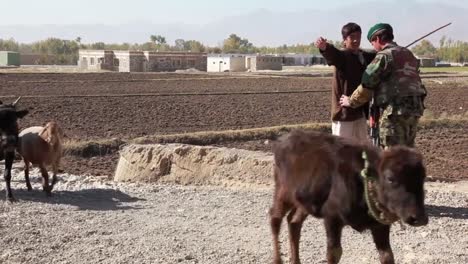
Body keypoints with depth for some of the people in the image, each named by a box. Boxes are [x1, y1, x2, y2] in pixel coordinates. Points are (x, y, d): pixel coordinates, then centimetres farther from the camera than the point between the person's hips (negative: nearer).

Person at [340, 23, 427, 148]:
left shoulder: (384, 56, -9)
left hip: (395, 111, -8)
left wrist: (351, 101, 6)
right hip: (415, 109, 8)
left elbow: (367, 85, -7)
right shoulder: (408, 54, 17)